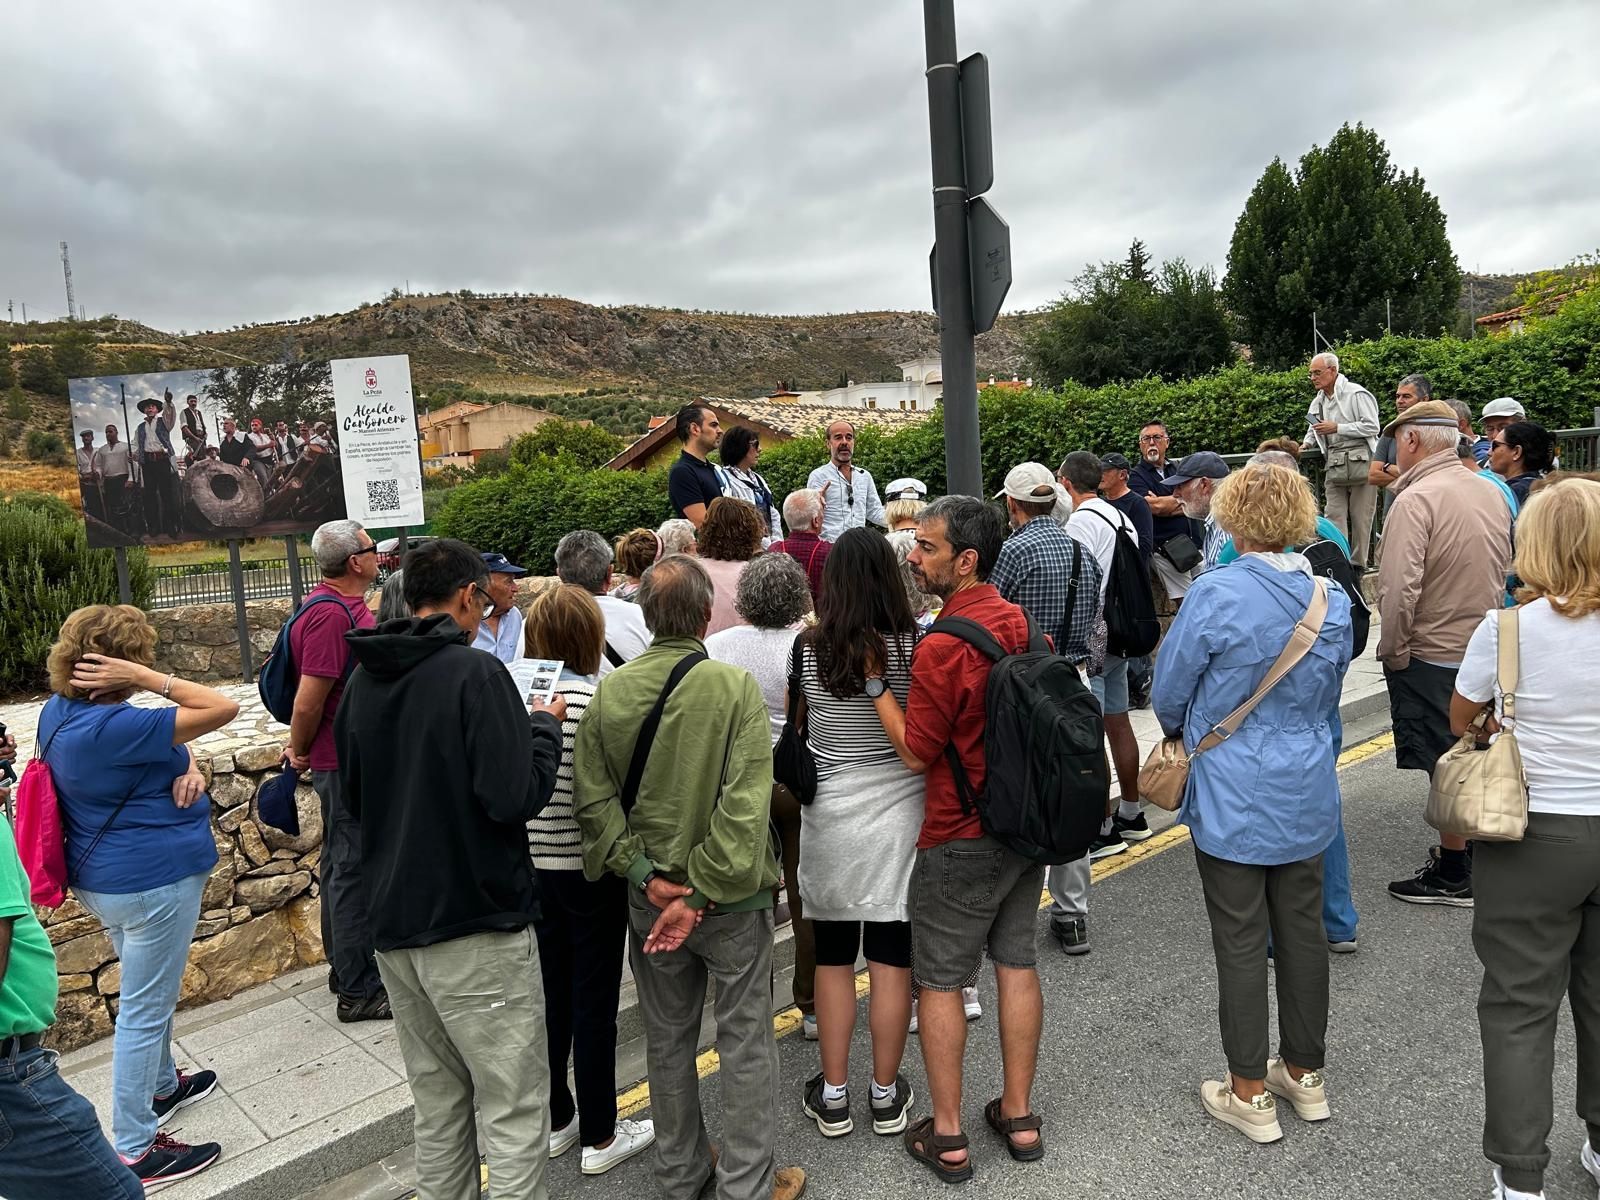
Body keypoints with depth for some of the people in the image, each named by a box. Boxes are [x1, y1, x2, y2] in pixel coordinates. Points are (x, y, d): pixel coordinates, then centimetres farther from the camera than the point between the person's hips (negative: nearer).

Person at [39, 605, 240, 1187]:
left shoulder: (58, 712, 2)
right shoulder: (113, 727, -28)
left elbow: (162, 737, 8)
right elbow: (222, 708, -28)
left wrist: (189, 767, -11)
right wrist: (146, 679, -28)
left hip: (105, 876, 10)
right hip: (153, 879, -10)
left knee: (151, 993, 27)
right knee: (145, 1008, 2)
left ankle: (161, 1086, 47)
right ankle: (135, 1150, 15)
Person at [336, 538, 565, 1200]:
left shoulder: (362, 681, 9)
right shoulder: (474, 672, -14)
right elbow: (516, 797, -21)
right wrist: (544, 725, -6)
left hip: (393, 922, 8)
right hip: (475, 927, -7)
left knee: (438, 1109, 19)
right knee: (515, 1112, 4)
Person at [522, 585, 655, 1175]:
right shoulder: (599, 699, -18)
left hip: (531, 865, 5)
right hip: (589, 867, -5)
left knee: (549, 995, 18)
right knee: (594, 1003, 8)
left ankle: (557, 1121, 34)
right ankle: (600, 1137, 22)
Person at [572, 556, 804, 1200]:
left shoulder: (608, 692, -8)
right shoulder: (736, 686, -19)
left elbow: (593, 800, -7)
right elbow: (746, 804, -23)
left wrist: (646, 875, -7)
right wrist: (701, 892, -18)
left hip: (649, 897, 4)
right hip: (732, 900, -4)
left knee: (667, 1039, 20)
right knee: (745, 1042, 13)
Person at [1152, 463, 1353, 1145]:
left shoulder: (1216, 595, -19)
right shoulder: (1331, 599, -1)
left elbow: (1169, 692, -9)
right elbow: (1328, 694, 13)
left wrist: (1182, 734, 13)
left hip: (1233, 799, -6)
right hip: (1308, 794, 6)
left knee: (1241, 942, 6)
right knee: (1302, 929, 17)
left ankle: (1251, 1095, 19)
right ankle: (1305, 1075, 33)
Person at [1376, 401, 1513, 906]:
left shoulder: (1416, 500, -21)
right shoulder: (1489, 494, 5)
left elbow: (1399, 589, -26)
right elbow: (1503, 571, 15)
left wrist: (1392, 652, -13)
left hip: (1430, 657, -8)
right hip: (1485, 652, 8)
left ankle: (1454, 875, 15)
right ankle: (1473, 849, 34)